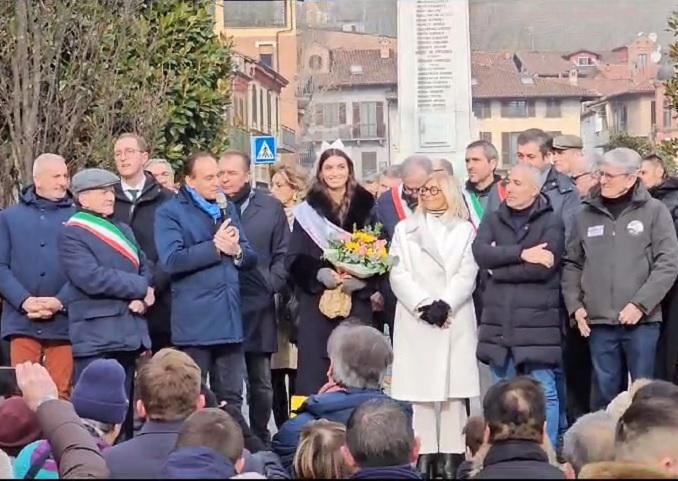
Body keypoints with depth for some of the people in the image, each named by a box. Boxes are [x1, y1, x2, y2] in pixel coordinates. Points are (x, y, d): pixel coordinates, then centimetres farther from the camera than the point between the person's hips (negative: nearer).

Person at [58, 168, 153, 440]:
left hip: (128, 332, 7)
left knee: (125, 410, 11)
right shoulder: (72, 235, -6)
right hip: (96, 336, -7)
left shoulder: (123, 231, 19)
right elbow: (92, 278, -18)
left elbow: (145, 269, 15)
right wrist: (140, 288, -9)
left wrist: (142, 298, -7)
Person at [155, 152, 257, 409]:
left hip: (229, 318, 6)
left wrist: (237, 251, -7)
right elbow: (171, 260, -17)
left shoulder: (228, 209, 18)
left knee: (232, 397, 9)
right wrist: (215, 247, -14)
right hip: (194, 321, -6)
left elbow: (250, 257, 16)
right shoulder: (170, 213, -3)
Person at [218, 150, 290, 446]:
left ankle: (260, 440, 20)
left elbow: (283, 255, 8)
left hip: (258, 307, 1)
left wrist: (271, 285, -4)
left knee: (260, 382, 9)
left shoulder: (271, 208, 7)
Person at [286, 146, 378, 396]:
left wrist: (360, 280, -11)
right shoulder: (307, 211, 7)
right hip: (317, 303, -1)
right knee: (316, 372, -6)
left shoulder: (365, 207, 9)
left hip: (357, 303, 1)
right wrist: (321, 274, -16)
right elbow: (295, 259, 3)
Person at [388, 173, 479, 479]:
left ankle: (451, 456, -4)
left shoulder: (464, 230, 11)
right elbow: (399, 274, 4)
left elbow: (467, 275, 1)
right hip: (415, 318, 1)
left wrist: (445, 304, -14)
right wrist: (423, 305, -10)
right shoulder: (405, 229, 14)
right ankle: (424, 454, -4)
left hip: (455, 319, -1)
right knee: (419, 386, -5)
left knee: (454, 386, -4)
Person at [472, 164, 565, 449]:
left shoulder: (550, 222, 0)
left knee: (544, 391, -4)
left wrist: (499, 266, -6)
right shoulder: (493, 220, 13)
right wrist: (521, 254, -15)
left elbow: (543, 268, -13)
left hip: (537, 321, -4)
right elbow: (480, 253, -5)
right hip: (498, 320, 4)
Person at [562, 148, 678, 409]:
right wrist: (575, 305, 2)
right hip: (599, 321, 3)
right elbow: (572, 264, 14)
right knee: (606, 393, 8)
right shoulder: (587, 214, 9)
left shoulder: (654, 211, 0)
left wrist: (640, 304, -12)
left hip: (641, 321, -3)